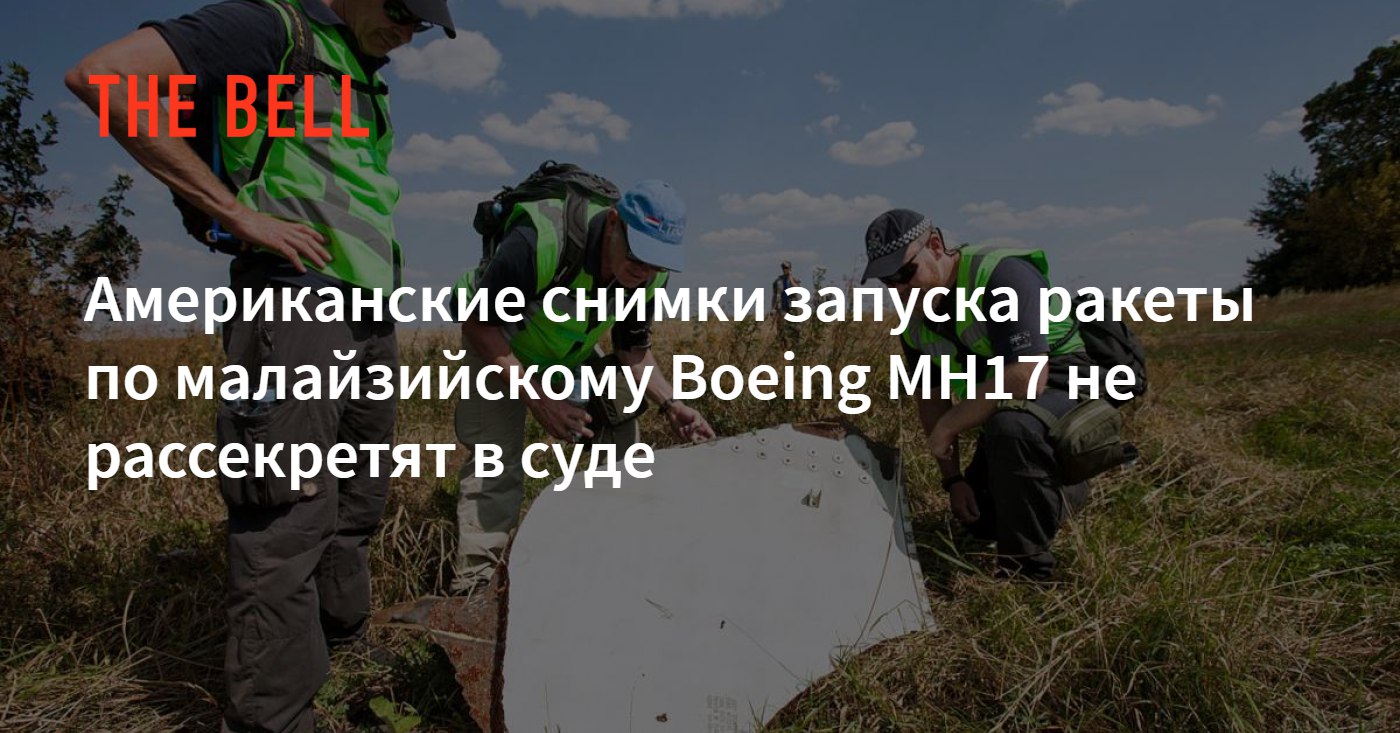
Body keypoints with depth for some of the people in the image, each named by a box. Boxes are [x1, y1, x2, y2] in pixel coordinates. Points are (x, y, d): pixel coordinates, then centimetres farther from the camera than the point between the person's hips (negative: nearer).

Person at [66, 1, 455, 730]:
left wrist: (377, 260, 15)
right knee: (290, 516, -10)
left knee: (356, 503, 14)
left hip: (367, 313, 9)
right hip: (294, 298, -9)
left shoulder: (363, 78, 24)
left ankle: (342, 642, 30)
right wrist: (241, 213, -15)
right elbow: (101, 75, -13)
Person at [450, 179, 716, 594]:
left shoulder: (648, 275, -20)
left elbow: (634, 353, -6)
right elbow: (480, 323, -29)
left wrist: (670, 404, -23)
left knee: (621, 435, -3)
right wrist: (536, 398, -36)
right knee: (495, 456, -17)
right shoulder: (539, 243, -39)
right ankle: (471, 584, -8)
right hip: (497, 343, -5)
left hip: (574, 352, 5)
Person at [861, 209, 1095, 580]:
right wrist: (953, 479, 3)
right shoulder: (915, 320, -5)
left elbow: (1028, 379, -39)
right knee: (978, 522, 13)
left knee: (1009, 427, -41)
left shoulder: (1000, 274, -29)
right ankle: (1068, 493, 37)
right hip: (1001, 413, 8)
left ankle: (1027, 567, -22)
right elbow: (932, 397, 7)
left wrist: (947, 427, -29)